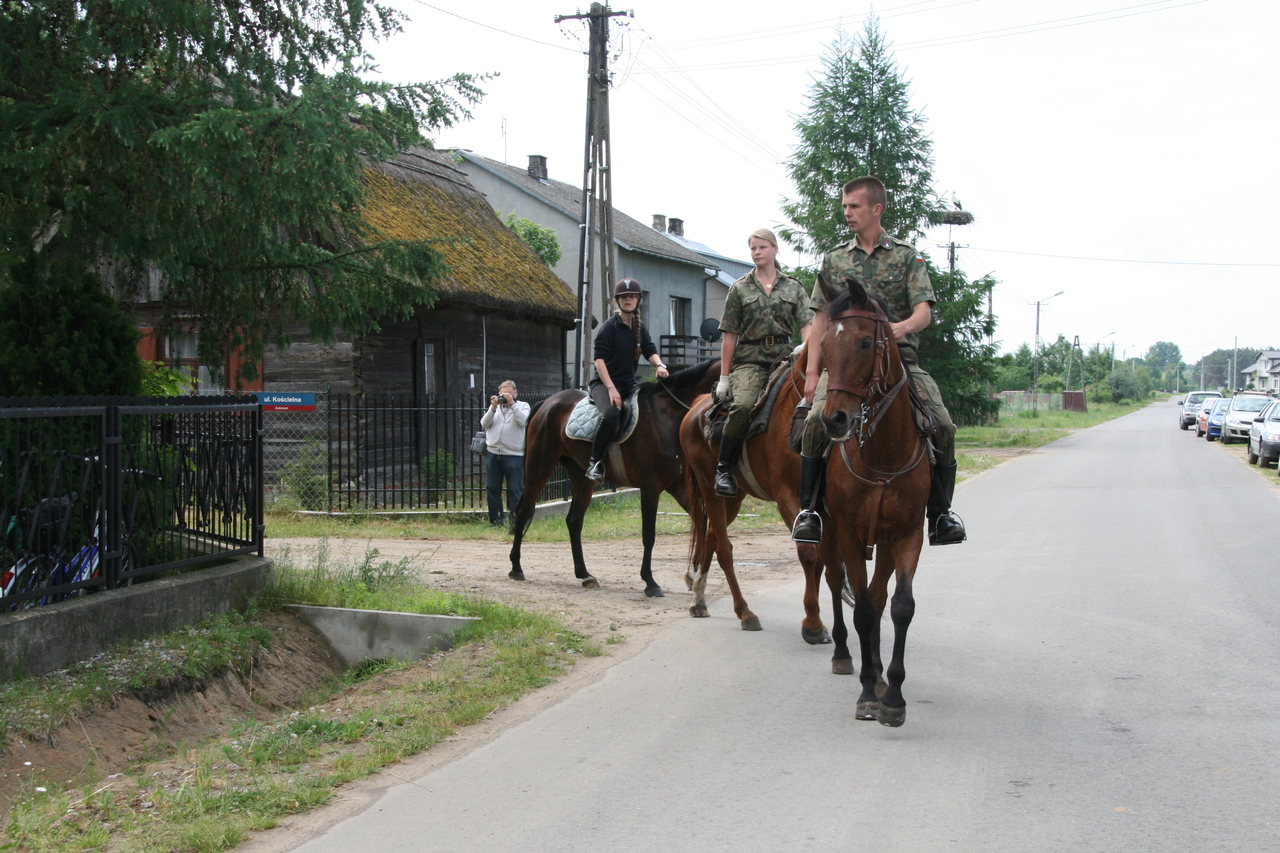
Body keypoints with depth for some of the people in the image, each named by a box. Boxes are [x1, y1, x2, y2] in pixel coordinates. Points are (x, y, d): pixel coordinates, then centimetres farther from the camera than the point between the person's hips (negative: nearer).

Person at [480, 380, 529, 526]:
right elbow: (484, 424, 3)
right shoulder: (494, 406, 14)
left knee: (515, 489, -1)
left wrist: (512, 404, -14)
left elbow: (523, 421, -13)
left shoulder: (522, 406, 6)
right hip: (492, 453, 4)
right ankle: (496, 519, 17)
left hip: (513, 455, -4)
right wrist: (493, 408, -9)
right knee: (492, 488, 8)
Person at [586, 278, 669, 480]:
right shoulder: (609, 327, -6)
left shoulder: (640, 328, 13)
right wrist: (611, 388, -23)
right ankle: (595, 462, -23)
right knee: (611, 414, -35)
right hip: (604, 383, -7)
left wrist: (660, 365, -22)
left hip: (630, 383, 7)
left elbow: (650, 351, 3)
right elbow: (599, 358, -13)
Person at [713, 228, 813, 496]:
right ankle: (723, 469, -17)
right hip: (749, 359, -2)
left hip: (784, 356, 2)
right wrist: (724, 377, 3)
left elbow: (806, 326, 5)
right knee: (743, 405, -29)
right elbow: (730, 335, 7)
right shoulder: (740, 289, 10)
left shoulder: (793, 287, 14)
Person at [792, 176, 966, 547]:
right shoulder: (834, 260, 14)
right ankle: (809, 509, -13)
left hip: (899, 356, 0)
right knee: (816, 422, -25)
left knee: (943, 426, -15)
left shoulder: (907, 255, 8)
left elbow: (924, 311, -3)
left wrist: (903, 326, -27)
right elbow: (821, 319, 13)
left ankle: (940, 514, 2)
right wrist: (812, 370, 4)